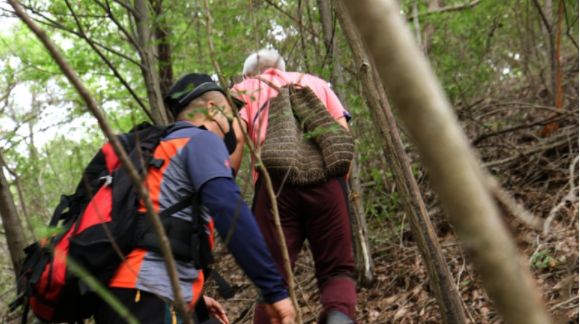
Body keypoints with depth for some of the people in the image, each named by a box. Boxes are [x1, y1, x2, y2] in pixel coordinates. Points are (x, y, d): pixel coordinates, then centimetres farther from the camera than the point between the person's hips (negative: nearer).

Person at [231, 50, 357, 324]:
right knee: (336, 268, 9)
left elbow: (233, 141, 3)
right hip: (327, 178, 2)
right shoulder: (316, 83, 31)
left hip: (273, 180, -1)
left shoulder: (243, 90, 23)